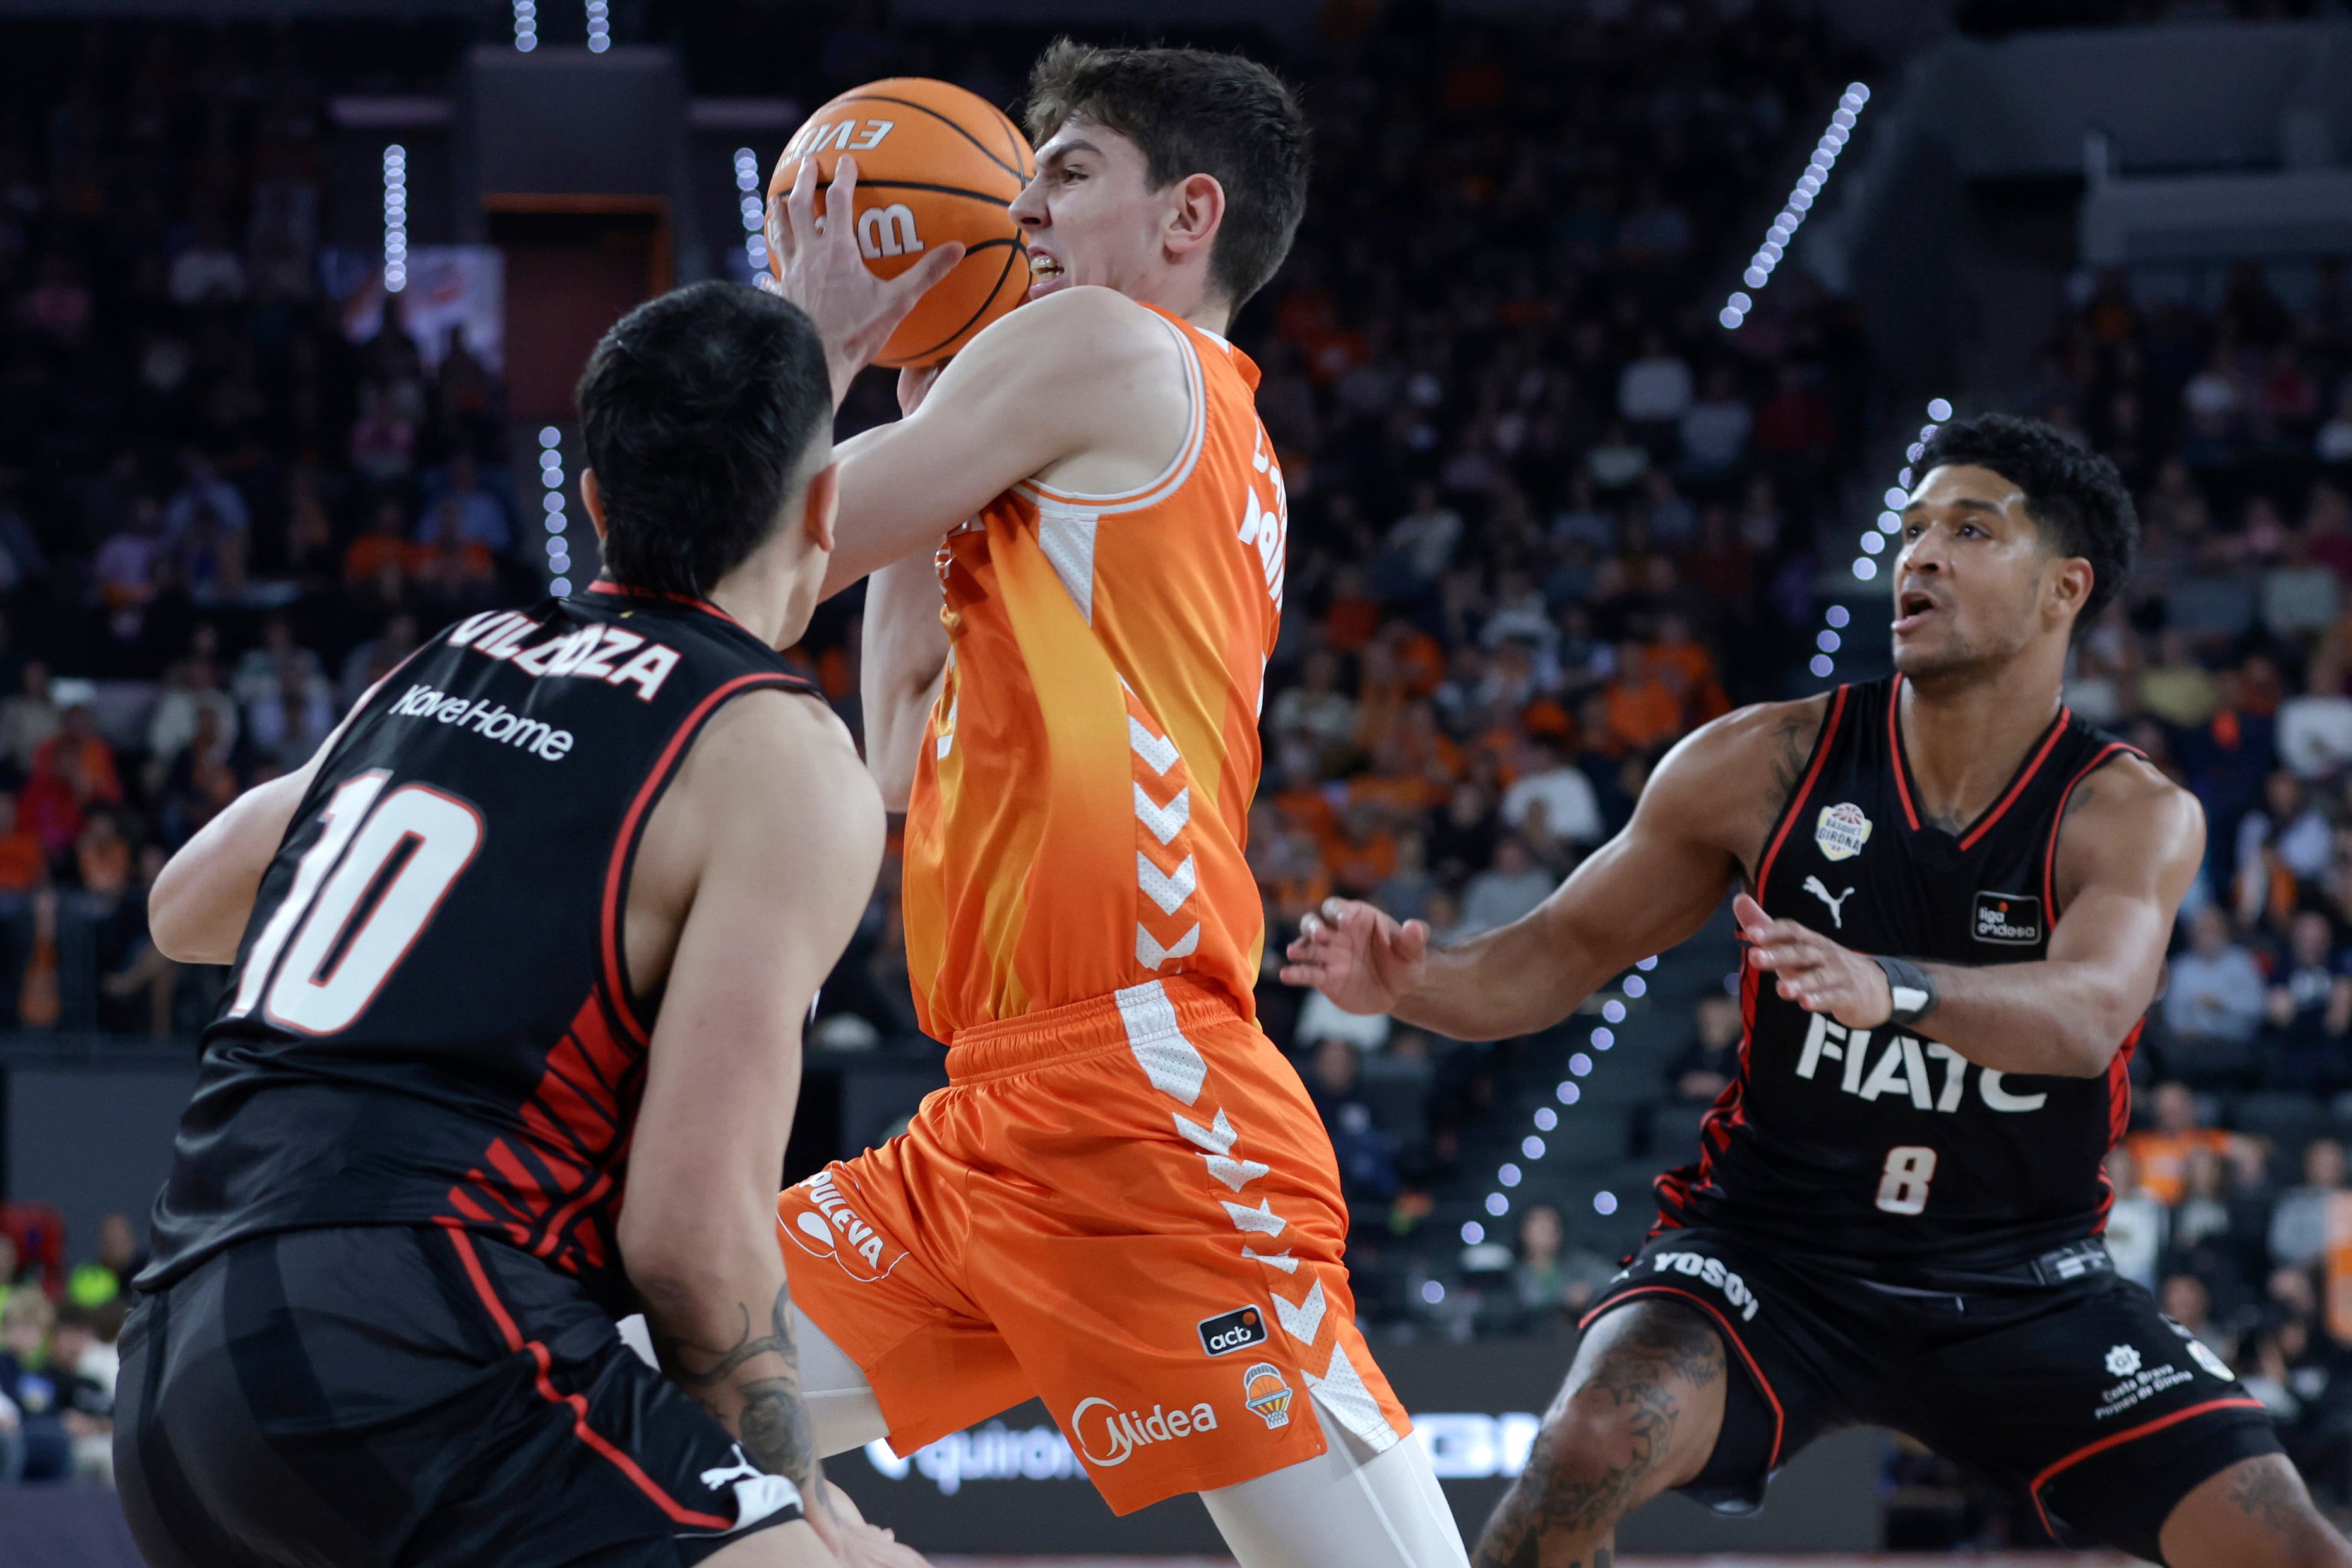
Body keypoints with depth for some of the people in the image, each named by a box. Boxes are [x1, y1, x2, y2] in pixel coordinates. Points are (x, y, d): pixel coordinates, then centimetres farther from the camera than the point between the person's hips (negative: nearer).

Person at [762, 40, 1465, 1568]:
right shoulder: (1222, 454, 25)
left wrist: (817, 336, 16)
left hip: (1145, 1106, -10)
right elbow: (911, 759, 30)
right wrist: (918, 403, 32)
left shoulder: (1104, 348, -2)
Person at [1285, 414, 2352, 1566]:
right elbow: (1558, 955, 1)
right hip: (1770, 1248, 0)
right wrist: (1410, 981, -22)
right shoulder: (1767, 765, -7)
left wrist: (1888, 988, -54)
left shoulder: (2135, 818, -12)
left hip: (2020, 1283, 0)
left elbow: (2088, 1015, -33)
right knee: (1589, 1449, -31)